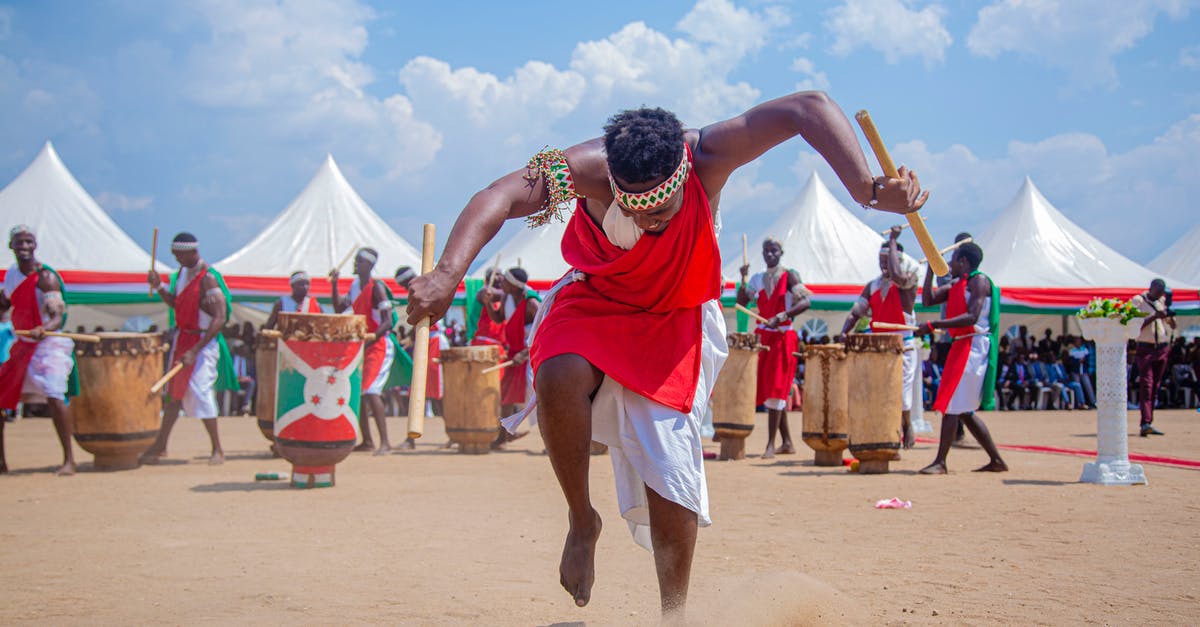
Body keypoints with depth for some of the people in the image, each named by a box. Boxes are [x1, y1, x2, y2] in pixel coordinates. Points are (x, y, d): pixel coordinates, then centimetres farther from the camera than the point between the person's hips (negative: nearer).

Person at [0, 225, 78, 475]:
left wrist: (43, 330, -45)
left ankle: (69, 459, -19)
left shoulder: (45, 277, -16)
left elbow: (58, 317, -25)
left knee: (53, 395, -26)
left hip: (49, 343, -8)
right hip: (22, 345, 8)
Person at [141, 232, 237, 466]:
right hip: (182, 338, 8)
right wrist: (159, 287, -1)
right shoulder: (183, 272, 7)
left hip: (204, 341, -8)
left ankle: (218, 450, -4)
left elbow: (220, 318, -24)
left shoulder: (208, 279, -19)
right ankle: (160, 445, 24)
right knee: (174, 390, 14)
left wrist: (195, 351, -28)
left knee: (200, 390, -13)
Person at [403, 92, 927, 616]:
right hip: (594, 305, 0)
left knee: (670, 467, -8)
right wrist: (449, 273, -57)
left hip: (675, 321, 1)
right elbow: (501, 197, -41)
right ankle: (581, 521, -8)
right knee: (558, 377, -33)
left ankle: (674, 612, 12)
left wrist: (866, 190, -47)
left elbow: (809, 108, -34)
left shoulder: (707, 157, -30)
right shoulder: (589, 168, -31)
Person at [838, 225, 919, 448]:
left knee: (900, 392, -4)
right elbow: (856, 312, 11)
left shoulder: (907, 281, -5)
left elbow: (896, 275, -29)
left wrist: (893, 240, -18)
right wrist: (844, 333, -8)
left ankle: (907, 427, 20)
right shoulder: (872, 286, 12)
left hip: (902, 347, -5)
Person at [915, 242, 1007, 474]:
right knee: (964, 411, 11)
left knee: (952, 405, -12)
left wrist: (934, 325, -25)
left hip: (974, 347, -10)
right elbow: (927, 300, 13)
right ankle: (996, 460, 17)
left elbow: (972, 318, -20)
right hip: (962, 346, 10)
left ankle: (940, 462, -11)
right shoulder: (956, 285, 18)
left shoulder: (979, 281, -9)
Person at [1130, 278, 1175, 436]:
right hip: (1145, 348, -5)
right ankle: (1146, 423, -21)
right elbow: (1136, 326, -12)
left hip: (1162, 348, 5)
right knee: (1146, 385, -14)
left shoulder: (1163, 301, 12)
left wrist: (1169, 313, -7)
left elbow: (1173, 325, 11)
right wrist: (1154, 317, -20)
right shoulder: (1138, 301, -3)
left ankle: (1148, 424, 9)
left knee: (1155, 386, 6)